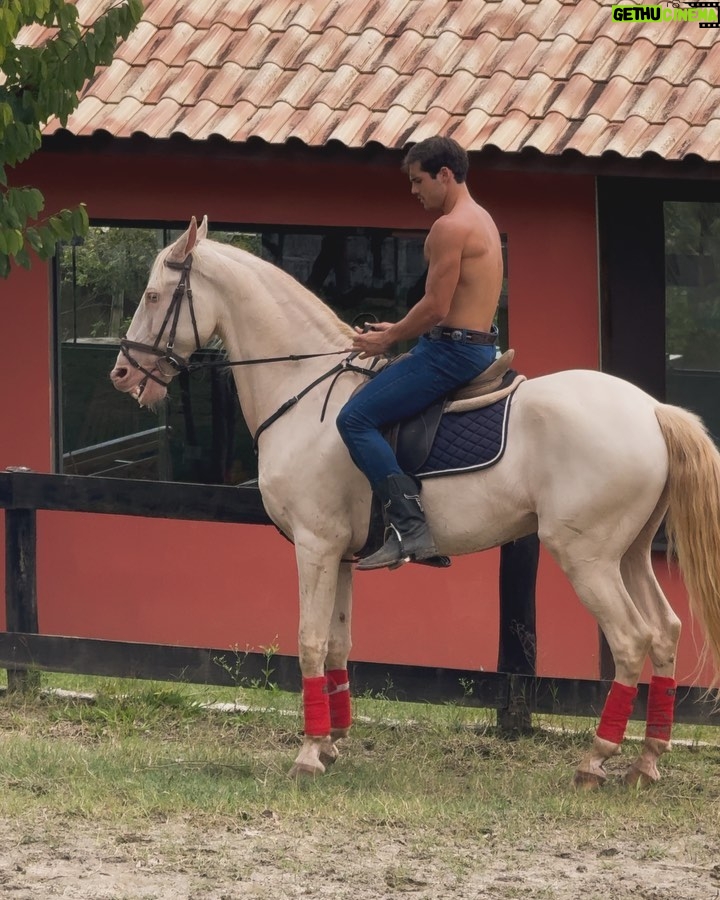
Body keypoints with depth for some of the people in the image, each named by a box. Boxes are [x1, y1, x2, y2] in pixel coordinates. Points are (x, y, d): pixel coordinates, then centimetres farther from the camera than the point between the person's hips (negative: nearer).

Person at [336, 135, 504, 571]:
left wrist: (388, 340, -6)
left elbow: (436, 308, -20)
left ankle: (410, 526, -24)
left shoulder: (450, 227, -16)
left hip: (451, 352, -11)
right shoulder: (482, 221, 17)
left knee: (356, 418, -15)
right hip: (479, 347, 11)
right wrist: (398, 330, 19)